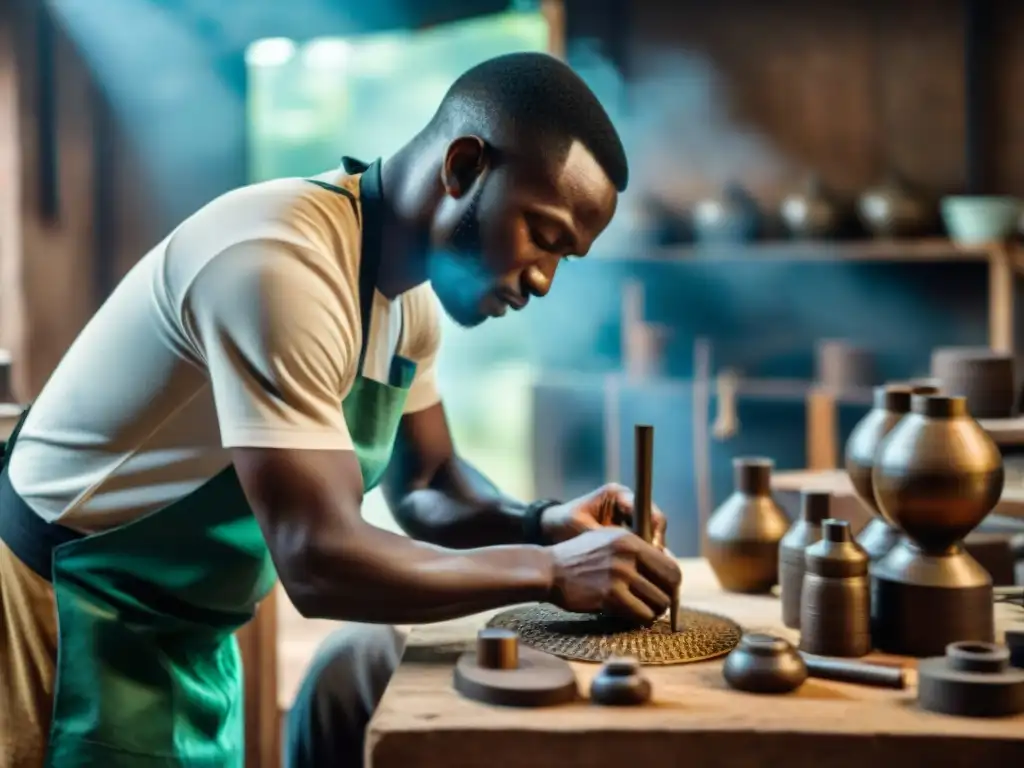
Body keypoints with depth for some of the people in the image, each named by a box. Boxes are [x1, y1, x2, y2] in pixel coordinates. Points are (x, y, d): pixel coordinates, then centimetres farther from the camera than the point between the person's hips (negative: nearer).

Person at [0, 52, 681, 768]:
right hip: (72, 620, -8)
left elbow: (426, 487, 8)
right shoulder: (283, 264, -30)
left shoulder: (408, 286, -1)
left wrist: (538, 524, -11)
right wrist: (549, 571, -26)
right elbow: (321, 561, -34)